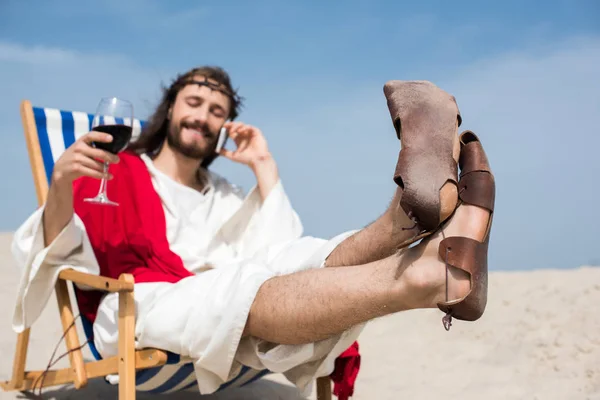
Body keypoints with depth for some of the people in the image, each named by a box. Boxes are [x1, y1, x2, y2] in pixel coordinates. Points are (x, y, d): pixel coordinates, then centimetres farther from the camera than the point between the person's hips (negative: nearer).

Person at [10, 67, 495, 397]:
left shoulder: (225, 197, 27)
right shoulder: (114, 174, 17)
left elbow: (277, 253, 11)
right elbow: (53, 252, 3)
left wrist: (265, 167, 11)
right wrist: (61, 189, -18)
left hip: (217, 305, 5)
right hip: (138, 306, -4)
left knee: (309, 261, -21)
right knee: (241, 289, -35)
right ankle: (444, 279, -56)